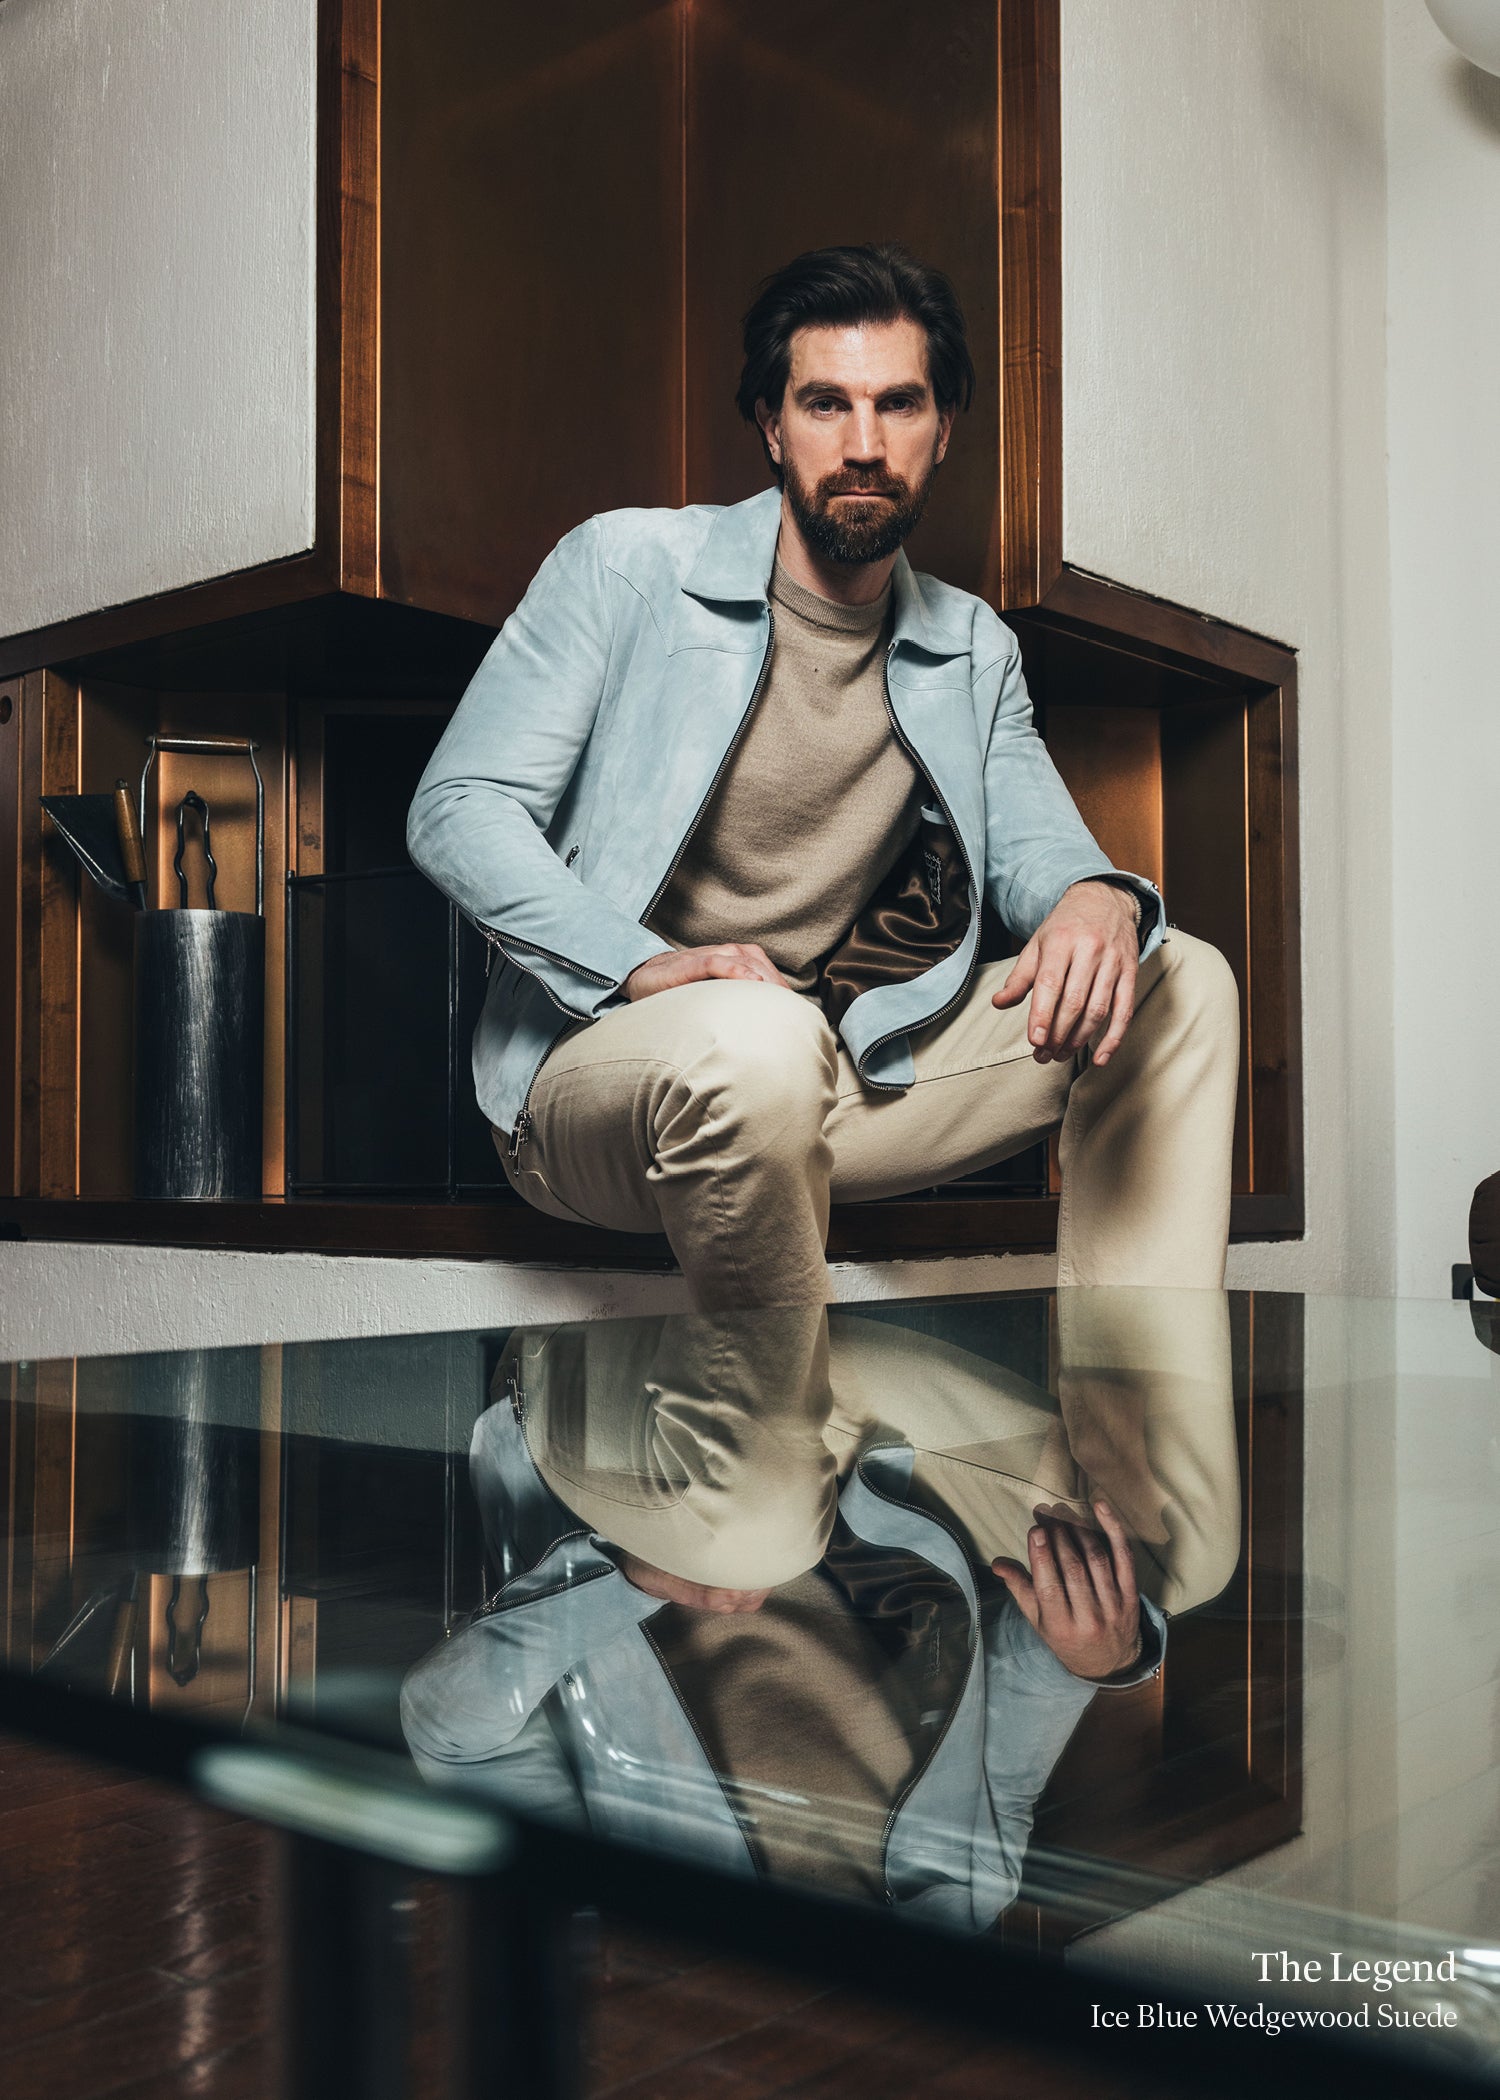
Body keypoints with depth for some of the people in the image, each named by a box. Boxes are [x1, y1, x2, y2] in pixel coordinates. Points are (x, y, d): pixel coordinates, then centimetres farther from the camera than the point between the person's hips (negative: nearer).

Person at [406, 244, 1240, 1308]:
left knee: (1182, 987, -3)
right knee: (758, 1039, -41)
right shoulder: (623, 565, -2)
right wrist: (644, 967, -25)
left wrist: (1098, 897, -20)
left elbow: (1032, 840, 8)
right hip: (597, 1054, -5)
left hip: (838, 1074, 6)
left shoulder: (973, 650, 14)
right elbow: (457, 810, -9)